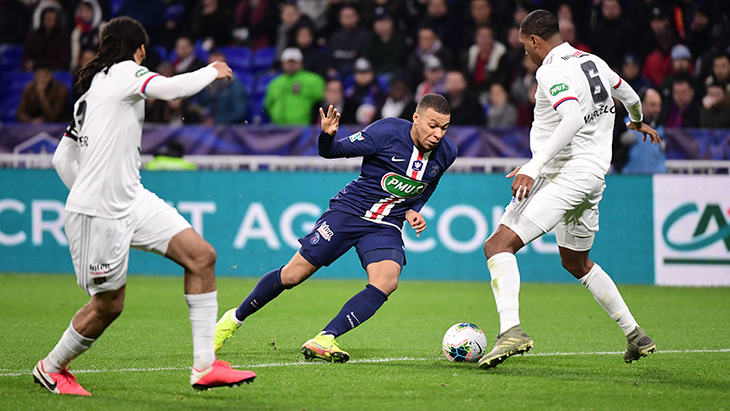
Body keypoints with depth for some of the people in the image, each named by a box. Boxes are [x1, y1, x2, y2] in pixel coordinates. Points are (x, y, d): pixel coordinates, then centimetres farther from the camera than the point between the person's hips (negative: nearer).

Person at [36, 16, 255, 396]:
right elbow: (171, 88, -24)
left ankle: (204, 366, -4)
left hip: (131, 200, 9)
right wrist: (212, 71, -8)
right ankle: (51, 369, 26)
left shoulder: (90, 91, 18)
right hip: (98, 212, -9)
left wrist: (84, 192, 26)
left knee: (201, 256, -2)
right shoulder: (124, 72, -7)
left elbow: (62, 158, 20)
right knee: (108, 304, 1)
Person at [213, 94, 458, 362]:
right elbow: (332, 151, -9)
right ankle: (236, 318, 22)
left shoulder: (446, 153, -3)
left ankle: (323, 340, -27)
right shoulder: (386, 132, -17)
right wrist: (327, 136, -32)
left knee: (386, 282, -26)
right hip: (348, 211, -3)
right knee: (293, 275, -2)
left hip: (386, 227, 3)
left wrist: (413, 211, 1)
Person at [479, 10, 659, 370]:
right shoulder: (594, 63, 12)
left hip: (566, 176, -9)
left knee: (499, 245, -15)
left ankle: (511, 329, -32)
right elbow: (628, 96, 31)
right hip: (592, 179, 9)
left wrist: (533, 168, -34)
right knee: (576, 263, 27)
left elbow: (573, 119, -31)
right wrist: (638, 121, 54)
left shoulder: (552, 72, -14)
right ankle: (636, 336, 29)